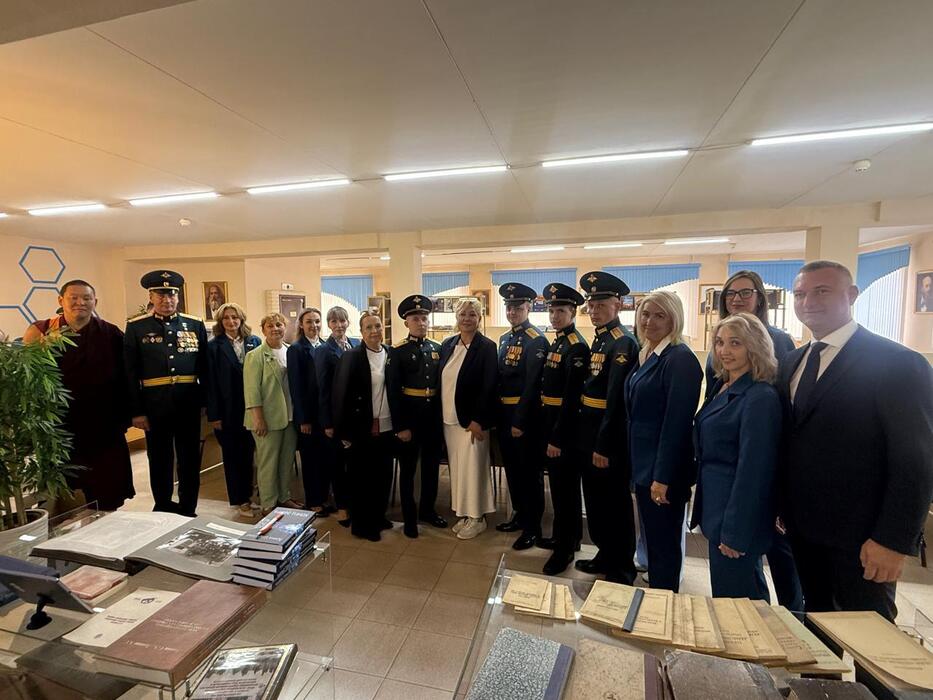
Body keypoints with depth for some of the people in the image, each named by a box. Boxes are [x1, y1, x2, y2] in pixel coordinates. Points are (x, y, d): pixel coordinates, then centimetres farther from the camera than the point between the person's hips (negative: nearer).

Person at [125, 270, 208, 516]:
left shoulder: (195, 325, 3)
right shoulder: (136, 327, 0)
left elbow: (205, 368, 4)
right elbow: (130, 373, -3)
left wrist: (207, 402, 0)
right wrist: (136, 411, -6)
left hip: (189, 404, 1)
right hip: (155, 405, -1)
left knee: (190, 460, 11)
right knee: (160, 459, 14)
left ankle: (188, 510, 27)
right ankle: (163, 509, 32)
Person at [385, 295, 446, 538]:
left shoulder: (437, 348, 5)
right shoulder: (398, 351, -8)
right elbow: (393, 391, -10)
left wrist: (443, 416, 5)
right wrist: (400, 426, -13)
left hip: (434, 416, 5)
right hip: (409, 416, -4)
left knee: (431, 466, 16)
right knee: (408, 469, 9)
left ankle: (428, 510, 35)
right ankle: (409, 518, 24)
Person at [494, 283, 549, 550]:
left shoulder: (537, 340, -13)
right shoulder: (504, 338, 11)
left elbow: (532, 385, -17)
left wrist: (520, 421, -18)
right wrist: (497, 415, 10)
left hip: (525, 415, -7)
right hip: (504, 413, 8)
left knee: (530, 471, 5)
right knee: (511, 468, 18)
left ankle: (532, 527, 20)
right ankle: (519, 515, 36)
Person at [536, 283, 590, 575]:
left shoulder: (577, 347, -16)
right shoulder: (555, 343, 11)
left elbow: (572, 398, -21)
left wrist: (558, 438, -20)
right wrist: (548, 433, 13)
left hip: (565, 429, -9)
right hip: (550, 424, 9)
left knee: (565, 488, 4)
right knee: (558, 485, 20)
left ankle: (565, 548, 20)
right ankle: (564, 536, 36)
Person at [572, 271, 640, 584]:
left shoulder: (623, 342, -17)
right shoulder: (599, 340, 11)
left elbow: (616, 400, -22)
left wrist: (603, 446, -21)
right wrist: (589, 440, 13)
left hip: (609, 435, -9)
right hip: (590, 431, 9)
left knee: (615, 503, 7)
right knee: (595, 497, 20)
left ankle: (622, 568, 25)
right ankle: (605, 555, 38)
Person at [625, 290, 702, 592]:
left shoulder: (680, 358, -18)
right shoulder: (646, 354, 9)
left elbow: (677, 422, -21)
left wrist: (663, 477, -21)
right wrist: (641, 468, 17)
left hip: (664, 468, -9)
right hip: (643, 462, 9)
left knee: (664, 542, 8)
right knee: (652, 538, 21)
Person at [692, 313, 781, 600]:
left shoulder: (760, 397, -20)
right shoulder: (722, 387, 7)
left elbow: (753, 470, -21)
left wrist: (735, 533, -19)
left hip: (736, 512, -8)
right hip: (716, 507, 8)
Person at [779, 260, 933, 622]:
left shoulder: (898, 363, -13)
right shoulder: (791, 362, 7)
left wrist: (894, 540, -18)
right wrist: (782, 508, 9)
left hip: (860, 537, -5)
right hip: (803, 528, 6)